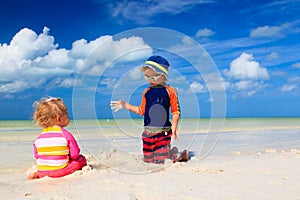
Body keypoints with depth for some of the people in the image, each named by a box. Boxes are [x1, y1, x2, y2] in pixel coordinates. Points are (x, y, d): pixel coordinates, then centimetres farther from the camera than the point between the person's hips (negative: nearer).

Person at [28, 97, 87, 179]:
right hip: (59, 171, -4)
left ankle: (37, 174, 10)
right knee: (82, 159, 10)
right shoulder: (66, 134, -13)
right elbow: (75, 155, -11)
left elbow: (37, 156, 7)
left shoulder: (38, 138, 0)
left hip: (42, 171, 5)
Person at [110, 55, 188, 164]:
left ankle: (181, 154, 19)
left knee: (161, 160, -10)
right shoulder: (146, 92, 9)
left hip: (163, 131, -5)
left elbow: (176, 111, -3)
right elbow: (142, 110, 19)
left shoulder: (169, 91, -5)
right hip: (148, 131, 5)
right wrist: (125, 105, 16)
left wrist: (174, 125, -17)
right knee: (148, 159, 10)